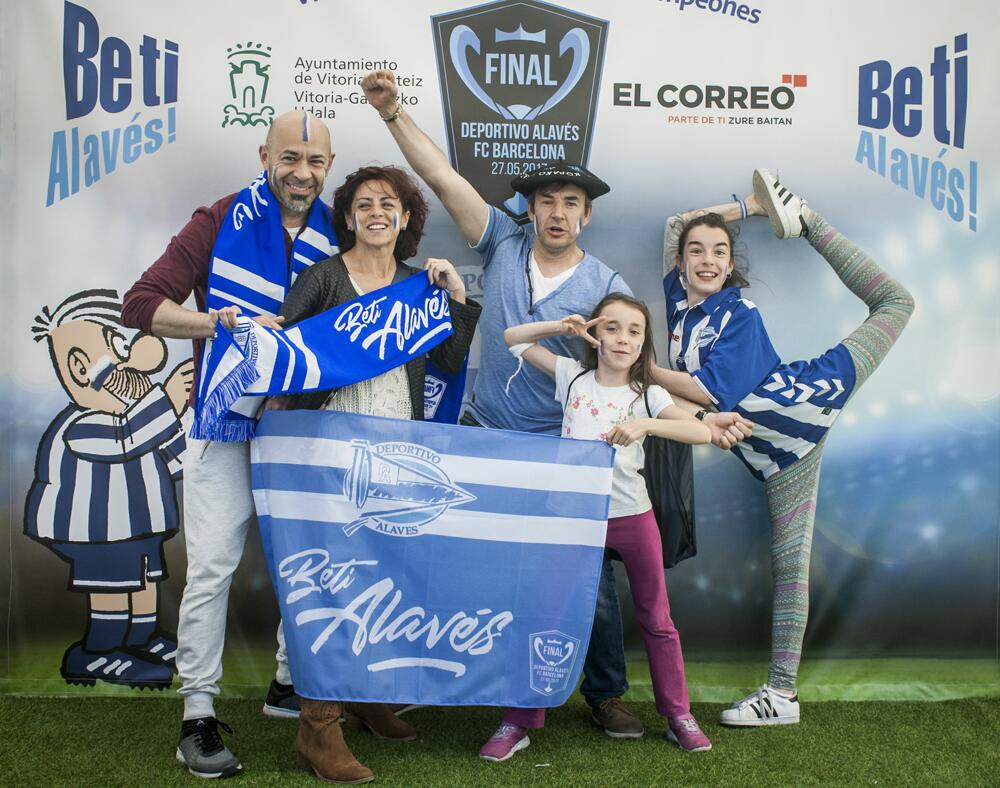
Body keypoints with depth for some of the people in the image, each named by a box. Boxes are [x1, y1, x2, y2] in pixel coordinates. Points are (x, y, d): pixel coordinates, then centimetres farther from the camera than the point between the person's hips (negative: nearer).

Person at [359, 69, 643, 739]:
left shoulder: (607, 286, -1)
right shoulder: (503, 245, 3)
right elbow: (443, 176, -2)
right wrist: (393, 112, -8)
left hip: (563, 454, -1)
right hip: (483, 437, 2)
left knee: (592, 577, 3)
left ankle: (607, 694, 22)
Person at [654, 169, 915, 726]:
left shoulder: (740, 315, -18)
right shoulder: (679, 298, 0)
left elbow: (712, 392, -30)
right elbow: (676, 223, 12)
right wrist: (746, 206, 8)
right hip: (777, 452, 3)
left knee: (895, 301, -2)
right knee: (789, 564, 4)